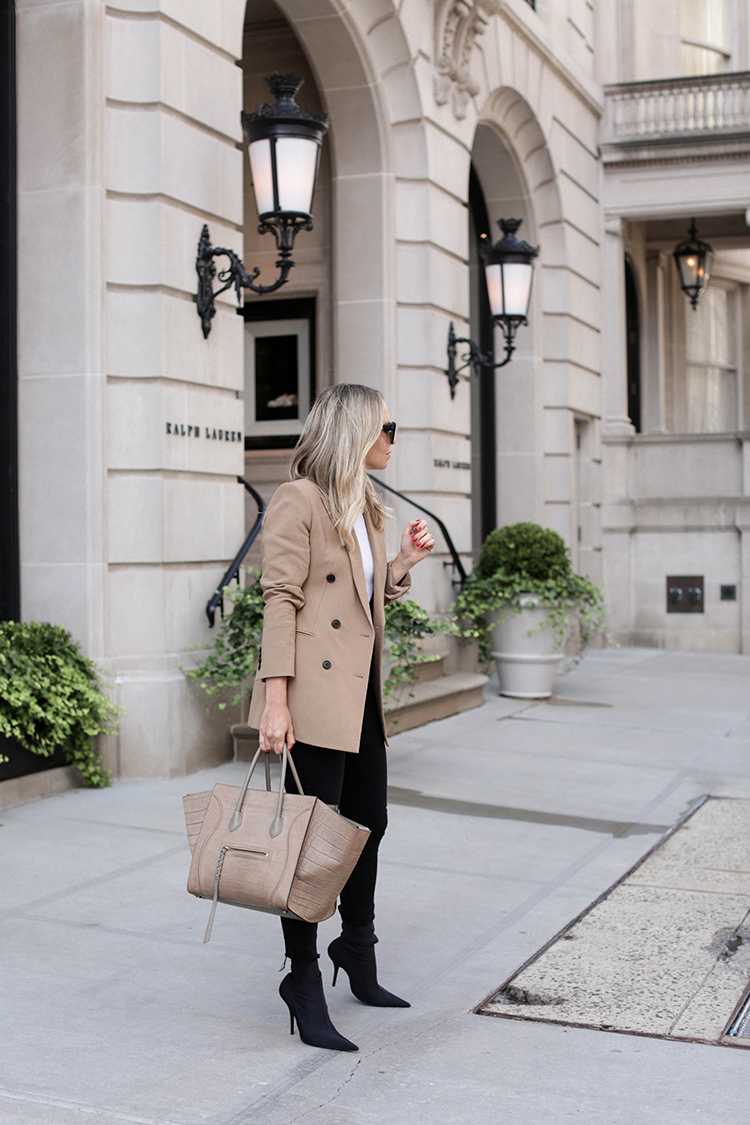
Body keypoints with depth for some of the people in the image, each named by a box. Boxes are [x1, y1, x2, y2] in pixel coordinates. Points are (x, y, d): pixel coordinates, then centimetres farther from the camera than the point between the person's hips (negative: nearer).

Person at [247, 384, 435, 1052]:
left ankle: (358, 958, 36)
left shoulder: (369, 510, 17)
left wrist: (406, 564, 8)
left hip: (363, 688, 9)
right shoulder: (299, 500, -10)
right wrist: (275, 701, -21)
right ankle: (304, 985, 7)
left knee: (368, 823, 18)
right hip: (317, 694, -9)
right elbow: (281, 600, -16)